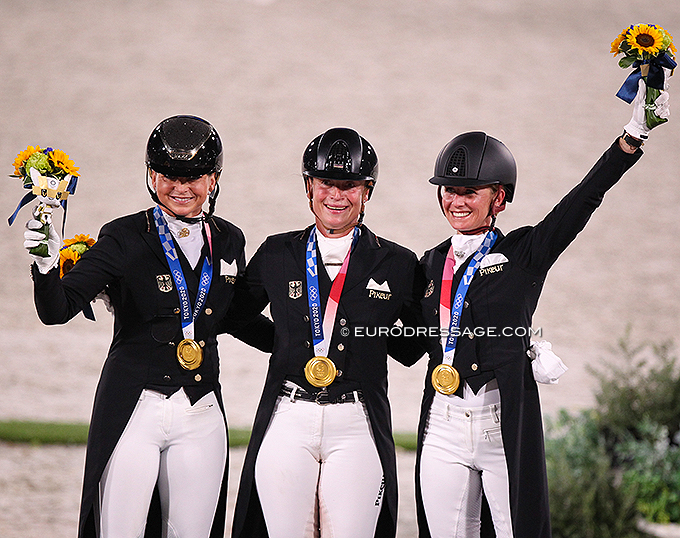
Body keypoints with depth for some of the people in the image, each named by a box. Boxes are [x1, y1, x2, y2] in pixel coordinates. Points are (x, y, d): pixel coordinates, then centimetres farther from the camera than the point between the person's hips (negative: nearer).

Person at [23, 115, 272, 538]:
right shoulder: (126, 239, -5)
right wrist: (47, 265, -32)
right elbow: (58, 309, -12)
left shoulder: (228, 242, 8)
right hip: (133, 411, -4)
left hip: (201, 415, 4)